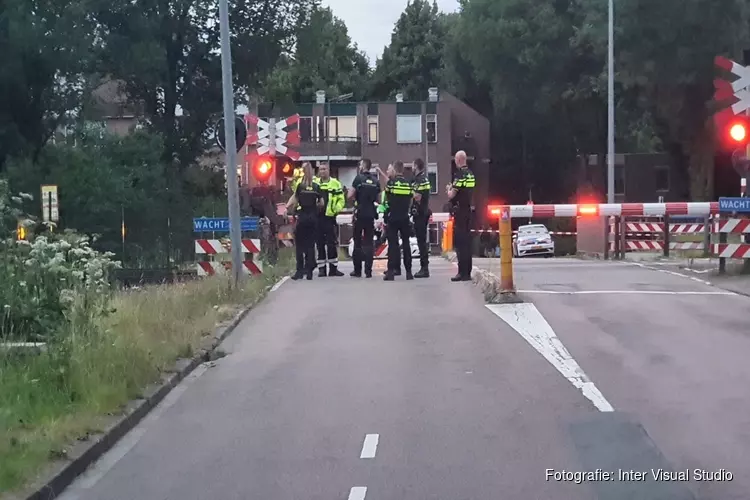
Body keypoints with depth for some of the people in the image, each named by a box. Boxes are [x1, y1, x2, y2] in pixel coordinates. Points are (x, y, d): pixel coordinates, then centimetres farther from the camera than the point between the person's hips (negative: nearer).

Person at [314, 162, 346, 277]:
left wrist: (337, 209, -11)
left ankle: (333, 268, 4)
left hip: (329, 217, -2)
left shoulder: (335, 183, 3)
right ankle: (321, 268, 11)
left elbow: (341, 200, 3)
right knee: (320, 244, 5)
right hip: (317, 217, 2)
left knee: (331, 243, -2)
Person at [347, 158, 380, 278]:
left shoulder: (359, 178, -7)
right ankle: (368, 270, 1)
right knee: (368, 243, 5)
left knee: (358, 242, 4)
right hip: (371, 213, 3)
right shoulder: (376, 181, 7)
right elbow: (377, 198, 13)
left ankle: (357, 270, 5)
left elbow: (350, 196, -8)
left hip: (360, 213, -3)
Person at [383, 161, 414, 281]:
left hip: (392, 217, -3)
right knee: (406, 244, 9)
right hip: (405, 217, 3)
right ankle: (408, 272, 9)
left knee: (392, 244, -3)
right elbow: (411, 202, 7)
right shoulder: (409, 184, 3)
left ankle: (390, 272, -9)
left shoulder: (390, 182, -7)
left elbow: (387, 198, 3)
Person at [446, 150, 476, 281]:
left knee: (459, 242, -8)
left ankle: (463, 272, -10)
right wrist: (452, 189, 14)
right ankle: (467, 272, 16)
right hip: (468, 210, 9)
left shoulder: (460, 174, -16)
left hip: (459, 211, -9)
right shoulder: (471, 174, 13)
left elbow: (451, 195, -15)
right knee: (466, 241, 12)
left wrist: (449, 189, 4)